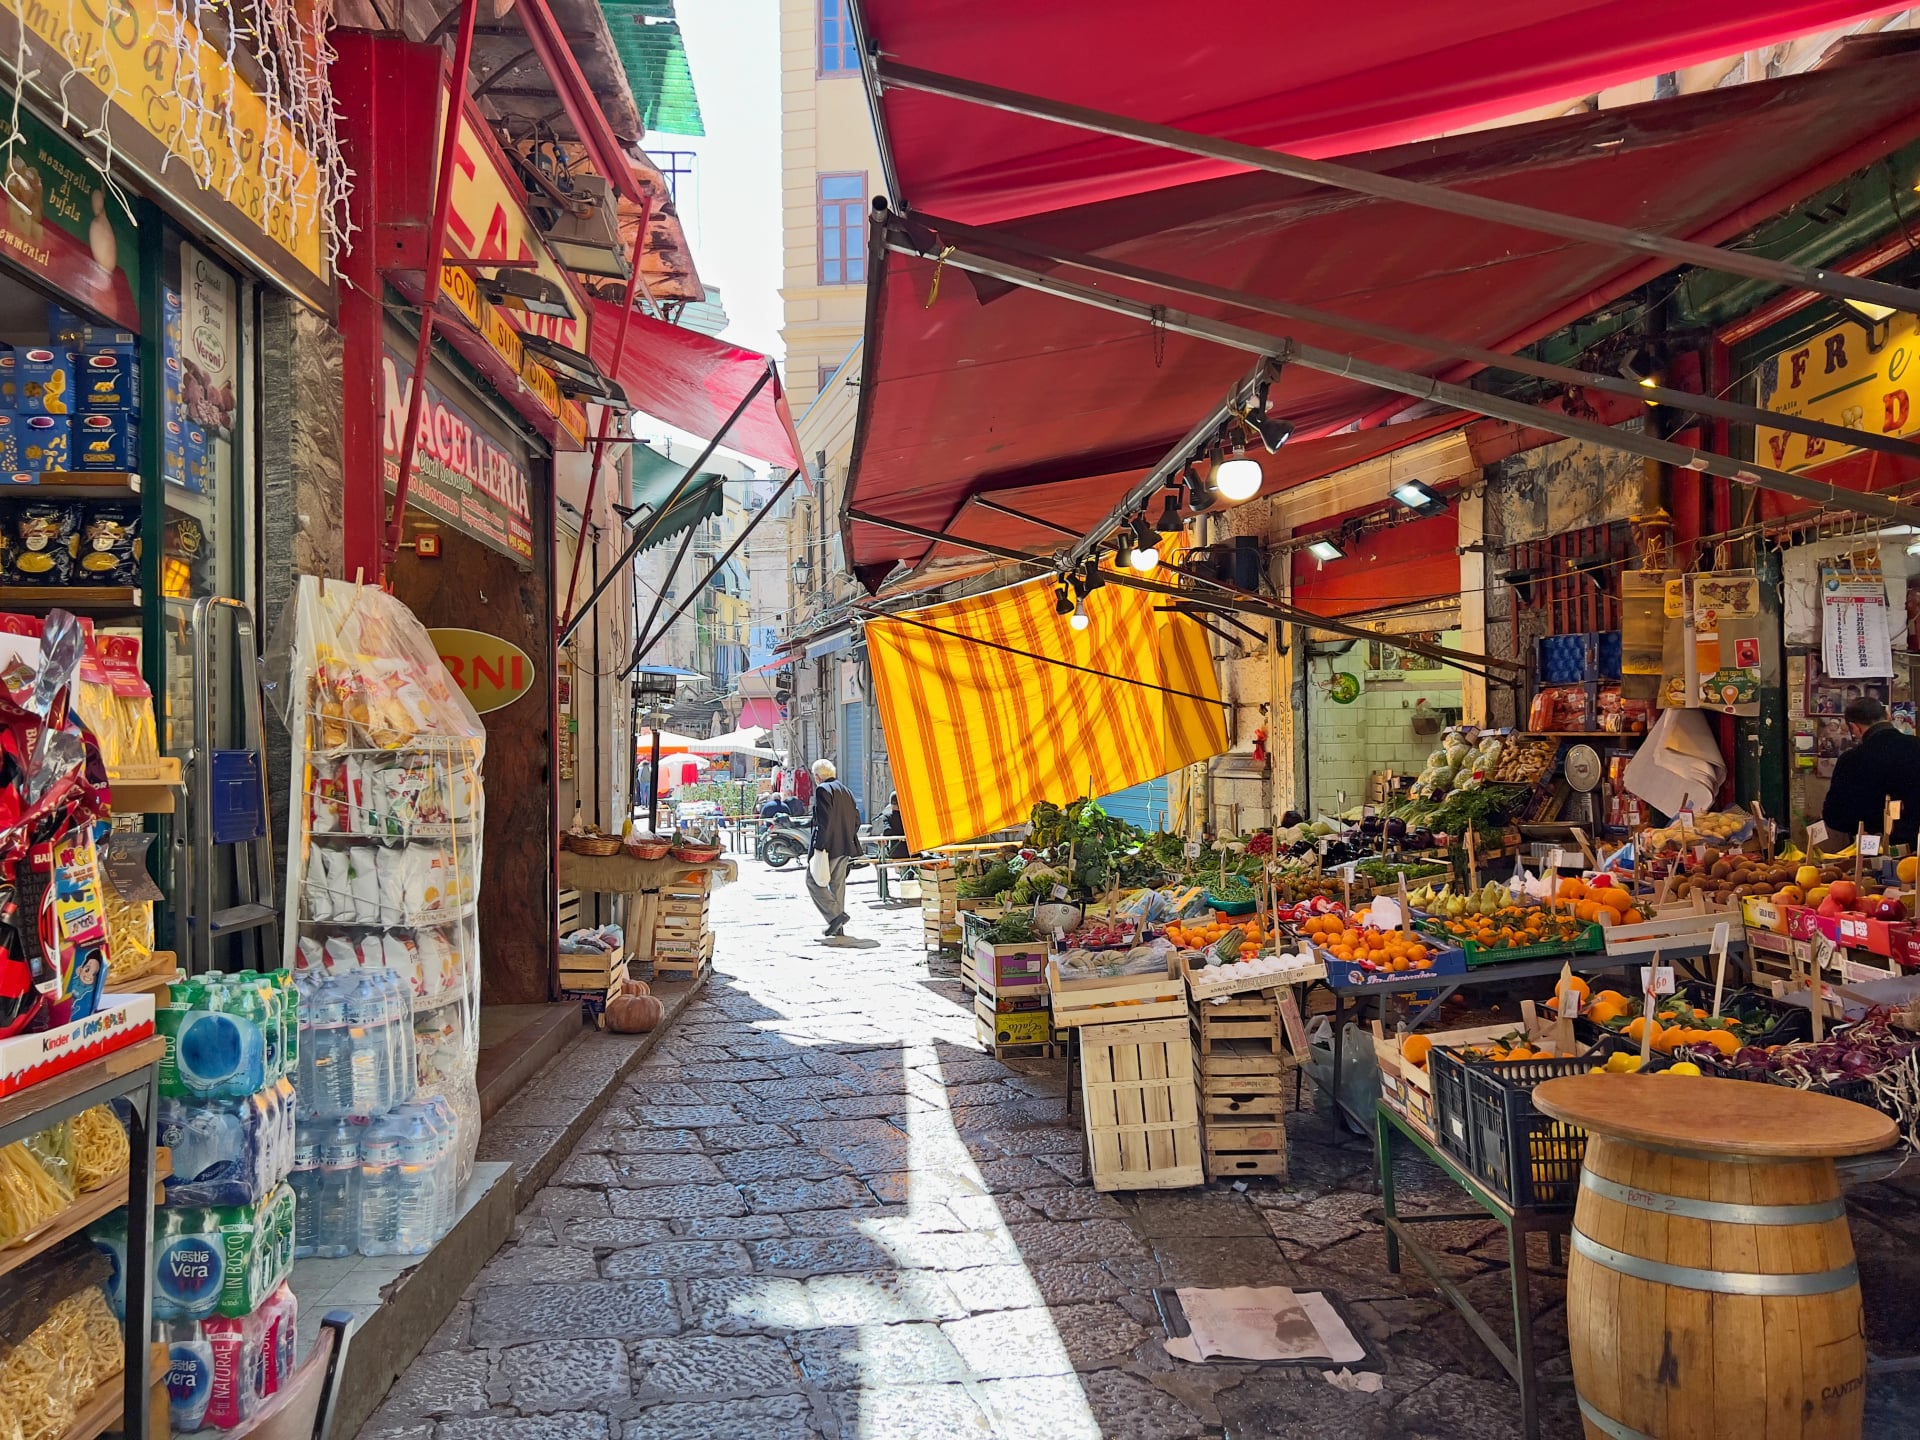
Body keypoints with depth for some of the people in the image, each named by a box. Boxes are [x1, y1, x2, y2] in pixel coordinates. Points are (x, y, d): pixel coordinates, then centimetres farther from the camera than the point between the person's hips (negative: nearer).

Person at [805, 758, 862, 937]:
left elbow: (824, 820, -19)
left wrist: (819, 846, -19)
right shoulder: (846, 791, 17)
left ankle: (835, 915, -12)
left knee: (814, 881, -1)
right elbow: (856, 819, 17)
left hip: (829, 846, -8)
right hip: (845, 847, 8)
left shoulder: (822, 790, -9)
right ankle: (838, 928, 12)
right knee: (838, 884, 12)